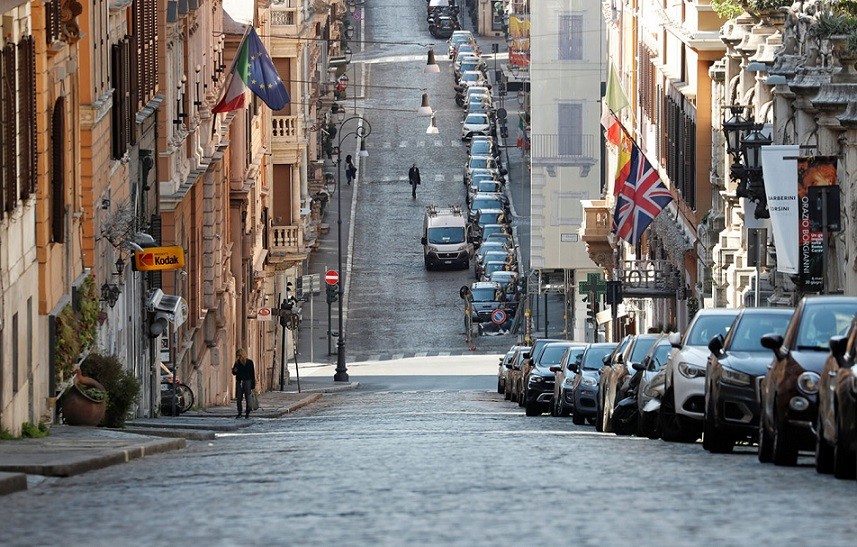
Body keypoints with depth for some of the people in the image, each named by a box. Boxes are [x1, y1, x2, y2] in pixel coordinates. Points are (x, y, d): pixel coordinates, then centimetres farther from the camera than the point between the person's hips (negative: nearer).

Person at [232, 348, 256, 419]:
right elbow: (234, 373, 14)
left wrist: (253, 385, -5)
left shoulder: (249, 362, -1)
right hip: (239, 382, 3)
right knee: (239, 398, 2)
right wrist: (234, 371, -12)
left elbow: (252, 374, -1)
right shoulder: (237, 362, 8)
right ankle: (239, 413, 10)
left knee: (247, 398, -5)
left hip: (247, 381, -3)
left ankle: (247, 414, 0)